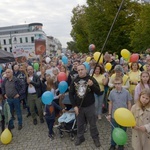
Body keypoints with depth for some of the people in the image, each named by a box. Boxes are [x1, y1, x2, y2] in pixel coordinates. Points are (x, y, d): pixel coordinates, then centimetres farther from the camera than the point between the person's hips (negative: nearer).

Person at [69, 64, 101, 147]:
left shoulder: (91, 79, -10)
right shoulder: (75, 81, -4)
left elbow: (98, 92, -13)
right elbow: (71, 94, 1)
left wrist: (92, 85, -31)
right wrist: (74, 106, -5)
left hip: (90, 106, -2)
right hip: (79, 107, 2)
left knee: (93, 124, 13)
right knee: (79, 124, 18)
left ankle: (96, 138, 34)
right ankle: (80, 137, 40)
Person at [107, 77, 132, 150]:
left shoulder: (126, 92, -12)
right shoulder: (112, 92, -8)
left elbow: (129, 103, -2)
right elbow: (110, 103, 2)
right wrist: (109, 114, 4)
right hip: (114, 116, 1)